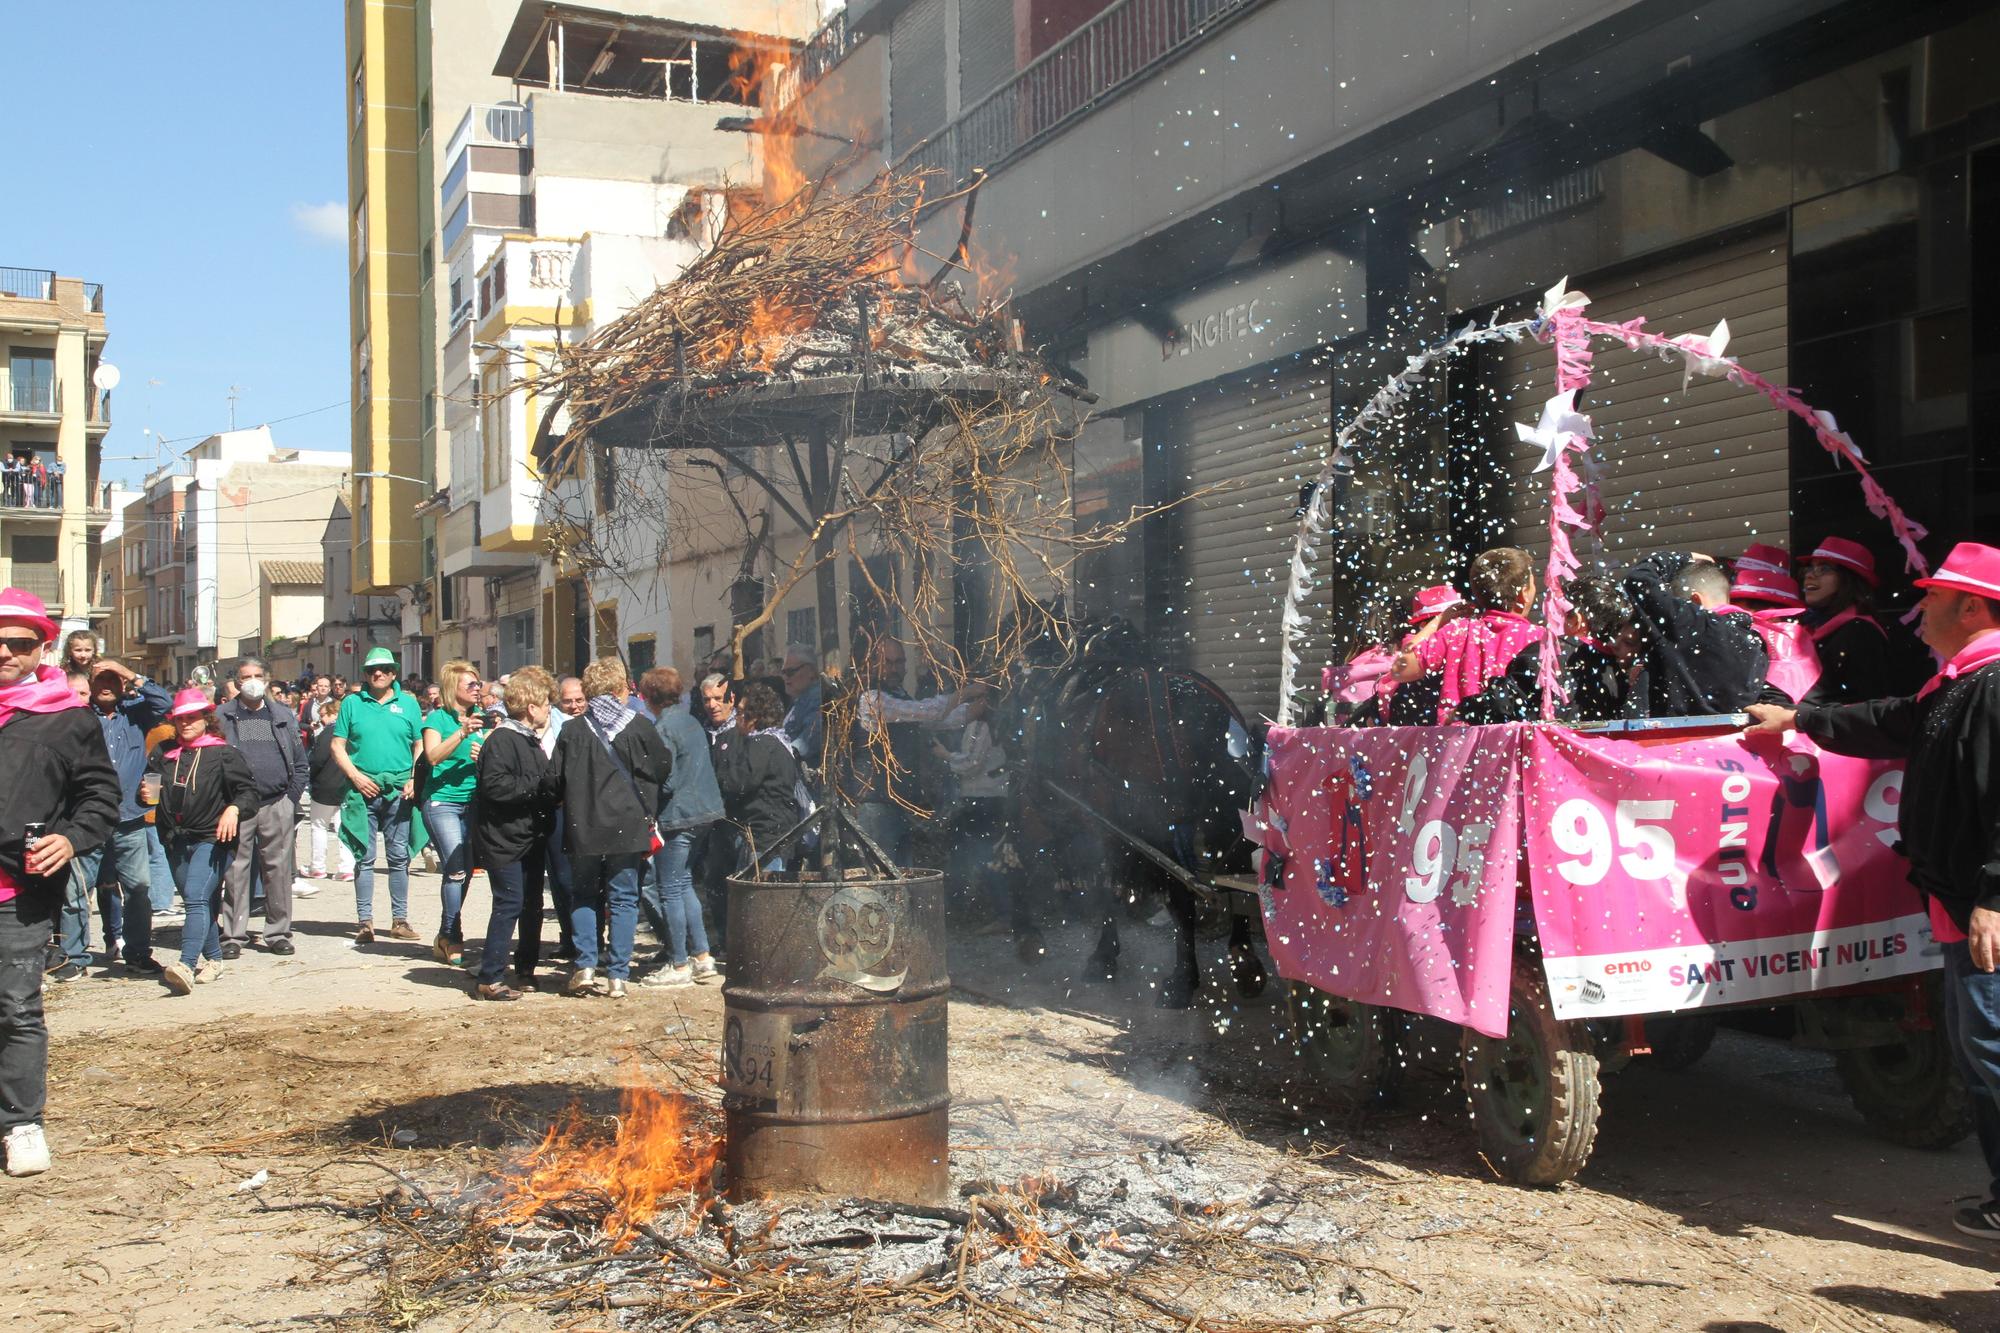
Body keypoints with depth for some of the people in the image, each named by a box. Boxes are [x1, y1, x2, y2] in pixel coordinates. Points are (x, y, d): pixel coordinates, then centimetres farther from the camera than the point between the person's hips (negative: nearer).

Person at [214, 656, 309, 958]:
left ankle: (278, 933, 10)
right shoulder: (222, 716, 7)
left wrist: (291, 799, 3)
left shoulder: (284, 716, 13)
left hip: (277, 805, 1)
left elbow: (300, 765, 13)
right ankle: (233, 936, 5)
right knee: (235, 871, -1)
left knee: (279, 870, 2)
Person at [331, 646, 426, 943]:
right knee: (364, 858, 1)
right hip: (363, 789, -1)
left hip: (399, 790, 1)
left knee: (399, 857, 4)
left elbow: (420, 746, 9)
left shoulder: (407, 704, 10)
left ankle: (400, 920, 10)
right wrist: (355, 776, -7)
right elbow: (338, 745, 6)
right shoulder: (352, 703, 8)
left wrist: (415, 779, -5)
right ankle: (365, 921, 5)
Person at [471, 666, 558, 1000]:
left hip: (531, 838, 10)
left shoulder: (533, 742, 18)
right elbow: (495, 786, -26)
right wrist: (537, 784, -22)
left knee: (532, 905, 13)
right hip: (504, 838, -10)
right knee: (509, 904, -12)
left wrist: (551, 785, 7)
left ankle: (525, 971, 25)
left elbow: (548, 782, 27)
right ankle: (489, 979, -7)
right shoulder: (501, 740, -14)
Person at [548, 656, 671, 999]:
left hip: (583, 828, 1)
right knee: (623, 899, 6)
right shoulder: (638, 727, -6)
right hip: (627, 827, -1)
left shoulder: (572, 730, -4)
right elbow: (663, 769, 2)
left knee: (583, 897, 16)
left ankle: (585, 966, 6)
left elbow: (557, 779, 0)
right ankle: (617, 976, 4)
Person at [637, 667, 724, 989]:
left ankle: (679, 966, 3)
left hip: (677, 816, -9)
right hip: (704, 812, 9)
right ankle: (702, 956, 18)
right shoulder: (691, 721, 13)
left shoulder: (663, 728, -14)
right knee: (683, 884, 18)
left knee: (669, 890, -1)